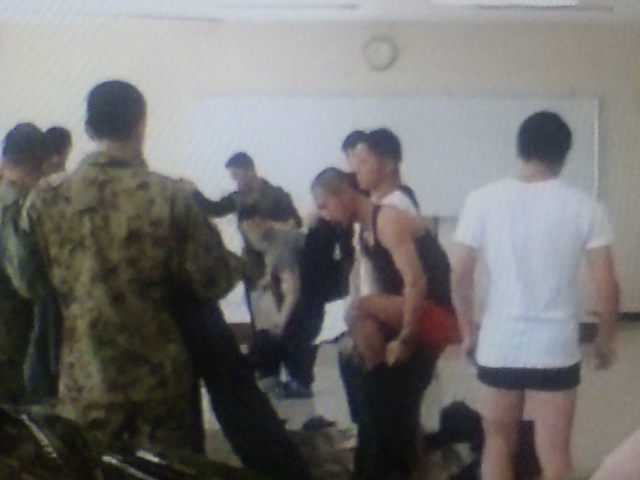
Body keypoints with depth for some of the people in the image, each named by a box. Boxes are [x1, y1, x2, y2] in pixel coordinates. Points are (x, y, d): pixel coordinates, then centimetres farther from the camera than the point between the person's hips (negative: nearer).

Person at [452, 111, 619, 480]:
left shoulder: (483, 201, -4)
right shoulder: (584, 207, -6)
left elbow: (461, 276, -1)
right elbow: (606, 286, -6)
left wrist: (468, 332, 12)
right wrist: (606, 339, 9)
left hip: (498, 346, 1)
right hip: (556, 349, -1)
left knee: (499, 442, 18)